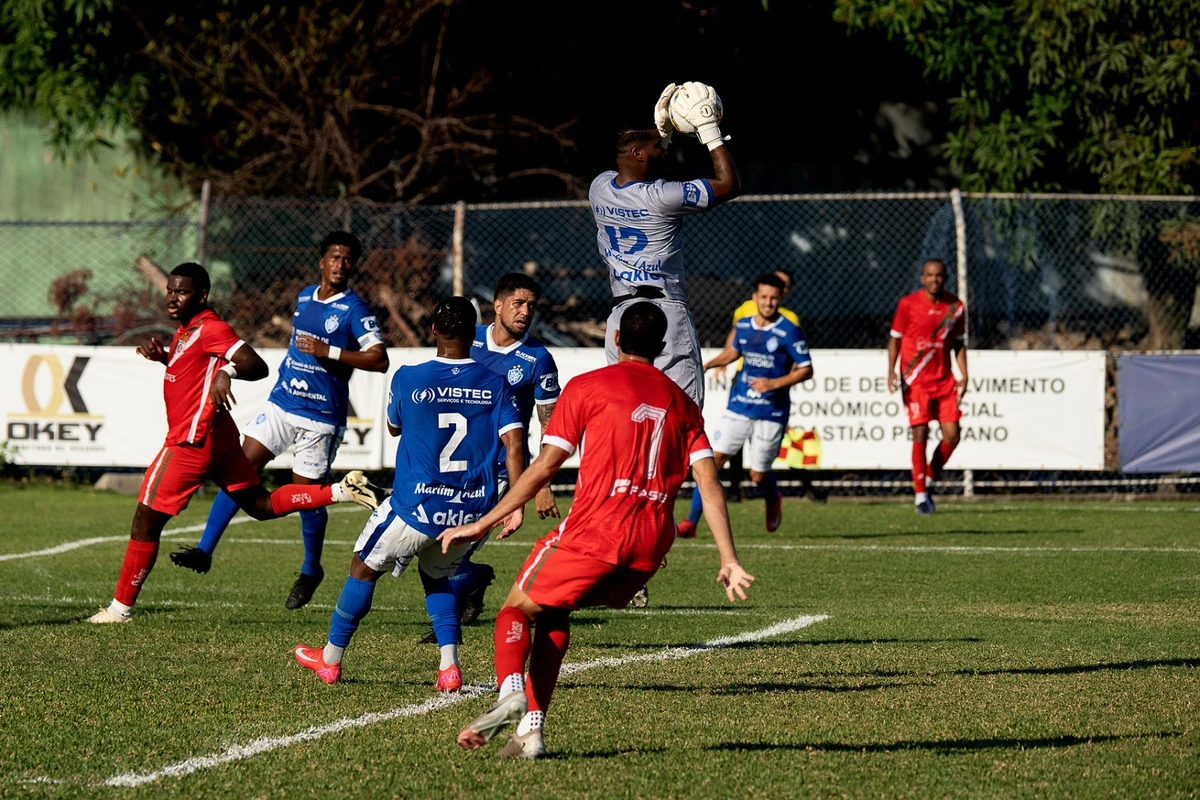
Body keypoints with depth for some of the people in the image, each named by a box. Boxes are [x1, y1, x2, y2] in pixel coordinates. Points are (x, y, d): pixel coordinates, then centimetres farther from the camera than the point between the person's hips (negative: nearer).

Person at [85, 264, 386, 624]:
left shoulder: (210, 329, -17)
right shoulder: (187, 330, 13)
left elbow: (257, 366, -25)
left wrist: (227, 371, -45)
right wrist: (162, 357, 12)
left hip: (191, 443, -10)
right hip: (219, 438, 10)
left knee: (146, 521, -2)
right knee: (260, 505, 14)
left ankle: (121, 608, 4)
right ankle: (343, 491, 5)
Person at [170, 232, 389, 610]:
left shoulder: (354, 310, -10)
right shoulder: (304, 297, 11)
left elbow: (379, 360, -19)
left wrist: (329, 352, -25)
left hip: (320, 417, -6)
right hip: (281, 404, 6)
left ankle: (311, 571, 24)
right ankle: (204, 550, -6)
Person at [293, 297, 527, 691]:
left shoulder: (407, 379, -9)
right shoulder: (496, 385, -4)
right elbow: (514, 443, -11)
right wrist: (516, 504, -10)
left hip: (417, 508, -3)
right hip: (472, 511, 3)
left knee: (364, 567, 19)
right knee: (437, 576, 27)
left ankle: (331, 658, 31)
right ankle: (449, 665, 9)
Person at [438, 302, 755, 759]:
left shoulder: (587, 388, 5)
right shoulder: (682, 404, 17)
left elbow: (544, 468, 0)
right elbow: (710, 485, 7)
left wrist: (482, 524, 5)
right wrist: (729, 560, 3)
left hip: (596, 530, -5)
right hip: (652, 543, 5)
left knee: (518, 609, 8)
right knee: (553, 613, 23)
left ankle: (511, 689, -23)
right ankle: (531, 730, 12)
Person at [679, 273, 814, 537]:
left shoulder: (789, 331, -10)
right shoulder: (743, 326, 6)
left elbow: (806, 370, -9)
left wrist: (773, 383, -20)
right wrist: (708, 365, 10)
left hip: (771, 413, -4)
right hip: (738, 407, 4)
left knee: (759, 475, 3)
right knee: (713, 458, -8)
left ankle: (773, 500, 40)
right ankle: (691, 521, -4)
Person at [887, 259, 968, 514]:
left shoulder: (955, 307, 4)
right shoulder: (907, 304, -3)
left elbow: (959, 344, 12)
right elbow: (895, 338, 3)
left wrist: (963, 376, 3)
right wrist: (892, 371, -8)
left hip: (945, 381, 3)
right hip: (916, 381, -3)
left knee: (952, 435, -4)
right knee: (920, 434, -9)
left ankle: (929, 481, 19)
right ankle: (920, 493, 1)